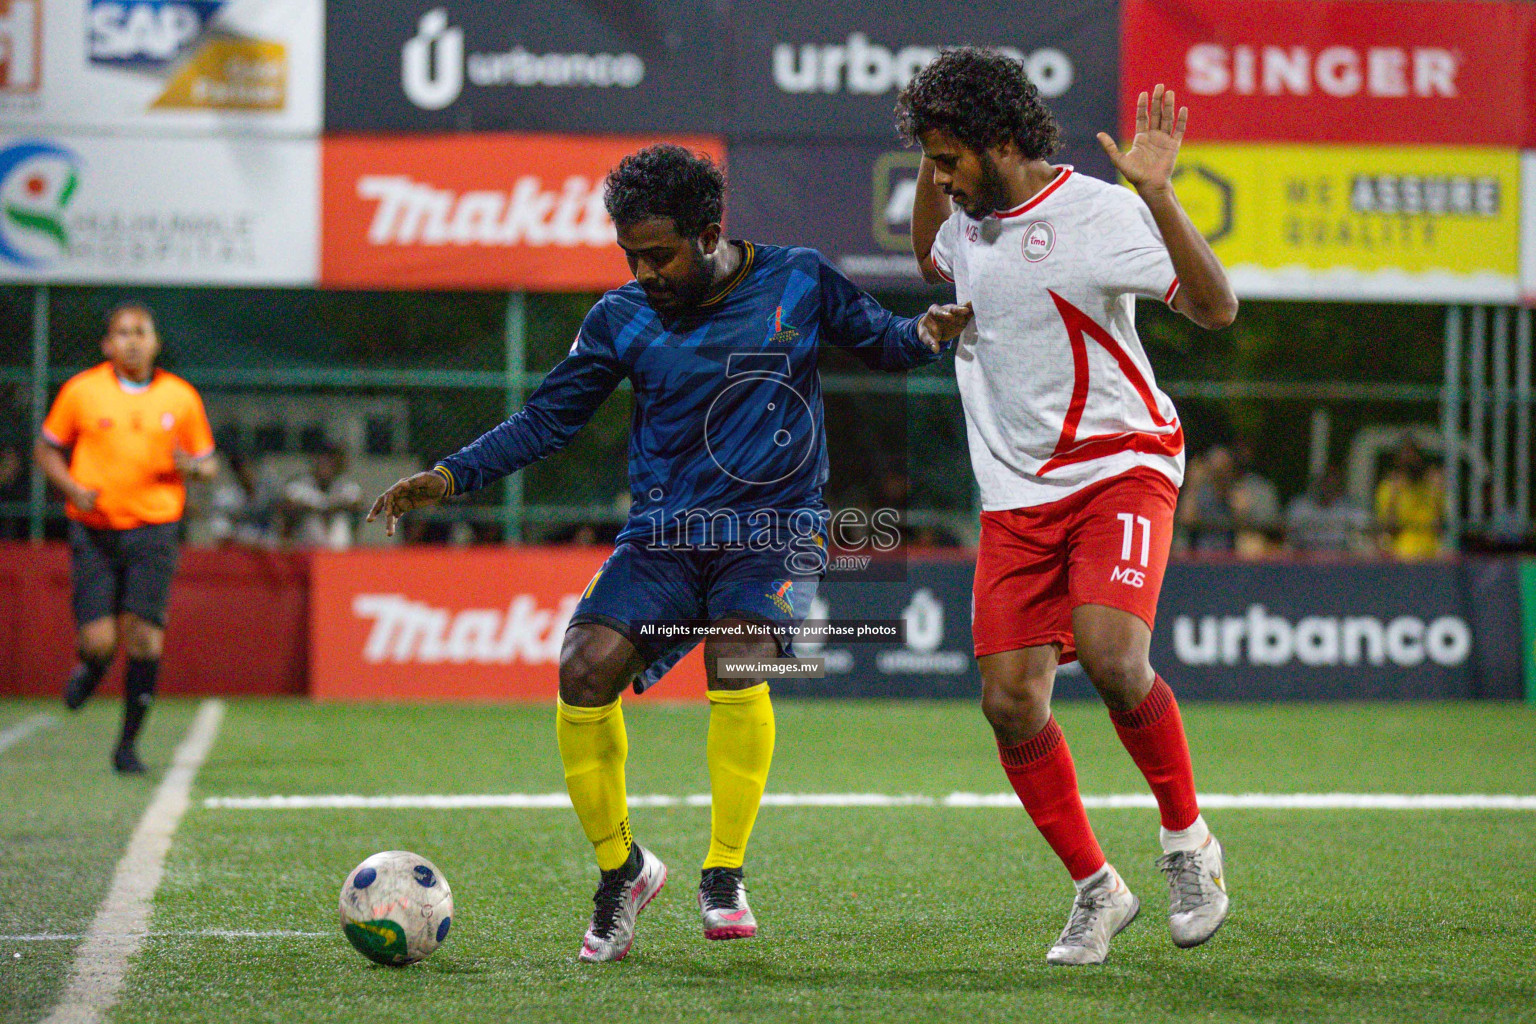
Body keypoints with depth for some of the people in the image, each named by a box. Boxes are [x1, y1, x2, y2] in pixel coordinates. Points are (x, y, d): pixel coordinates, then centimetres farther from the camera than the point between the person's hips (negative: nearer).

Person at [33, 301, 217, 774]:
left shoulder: (181, 397, 4)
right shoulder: (81, 391, 1)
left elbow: (208, 464, 14)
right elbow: (47, 449, 11)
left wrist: (191, 467, -10)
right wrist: (73, 488, -7)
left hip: (153, 528, 0)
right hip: (94, 529, 0)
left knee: (145, 637, -11)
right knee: (98, 641, -9)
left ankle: (128, 744, 2)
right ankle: (91, 667, 30)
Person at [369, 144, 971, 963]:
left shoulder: (799, 281, 2)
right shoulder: (623, 319, 5)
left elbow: (876, 341, 16)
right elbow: (546, 419, 9)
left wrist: (924, 334, -6)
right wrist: (447, 477, 0)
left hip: (774, 529, -2)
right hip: (665, 531, 2)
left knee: (736, 663, -30)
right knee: (585, 670, -19)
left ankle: (724, 875, -13)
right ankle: (621, 868, 2)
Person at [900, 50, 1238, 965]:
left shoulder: (1097, 212, -11)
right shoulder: (972, 220, 11)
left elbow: (1217, 308, -19)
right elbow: (932, 259, 38)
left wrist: (1159, 195, -29)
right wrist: (931, 170, 22)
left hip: (1120, 469, -6)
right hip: (1016, 494, 6)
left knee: (1112, 656, -27)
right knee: (1011, 700, -4)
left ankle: (1188, 839, -4)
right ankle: (1096, 889, 12)